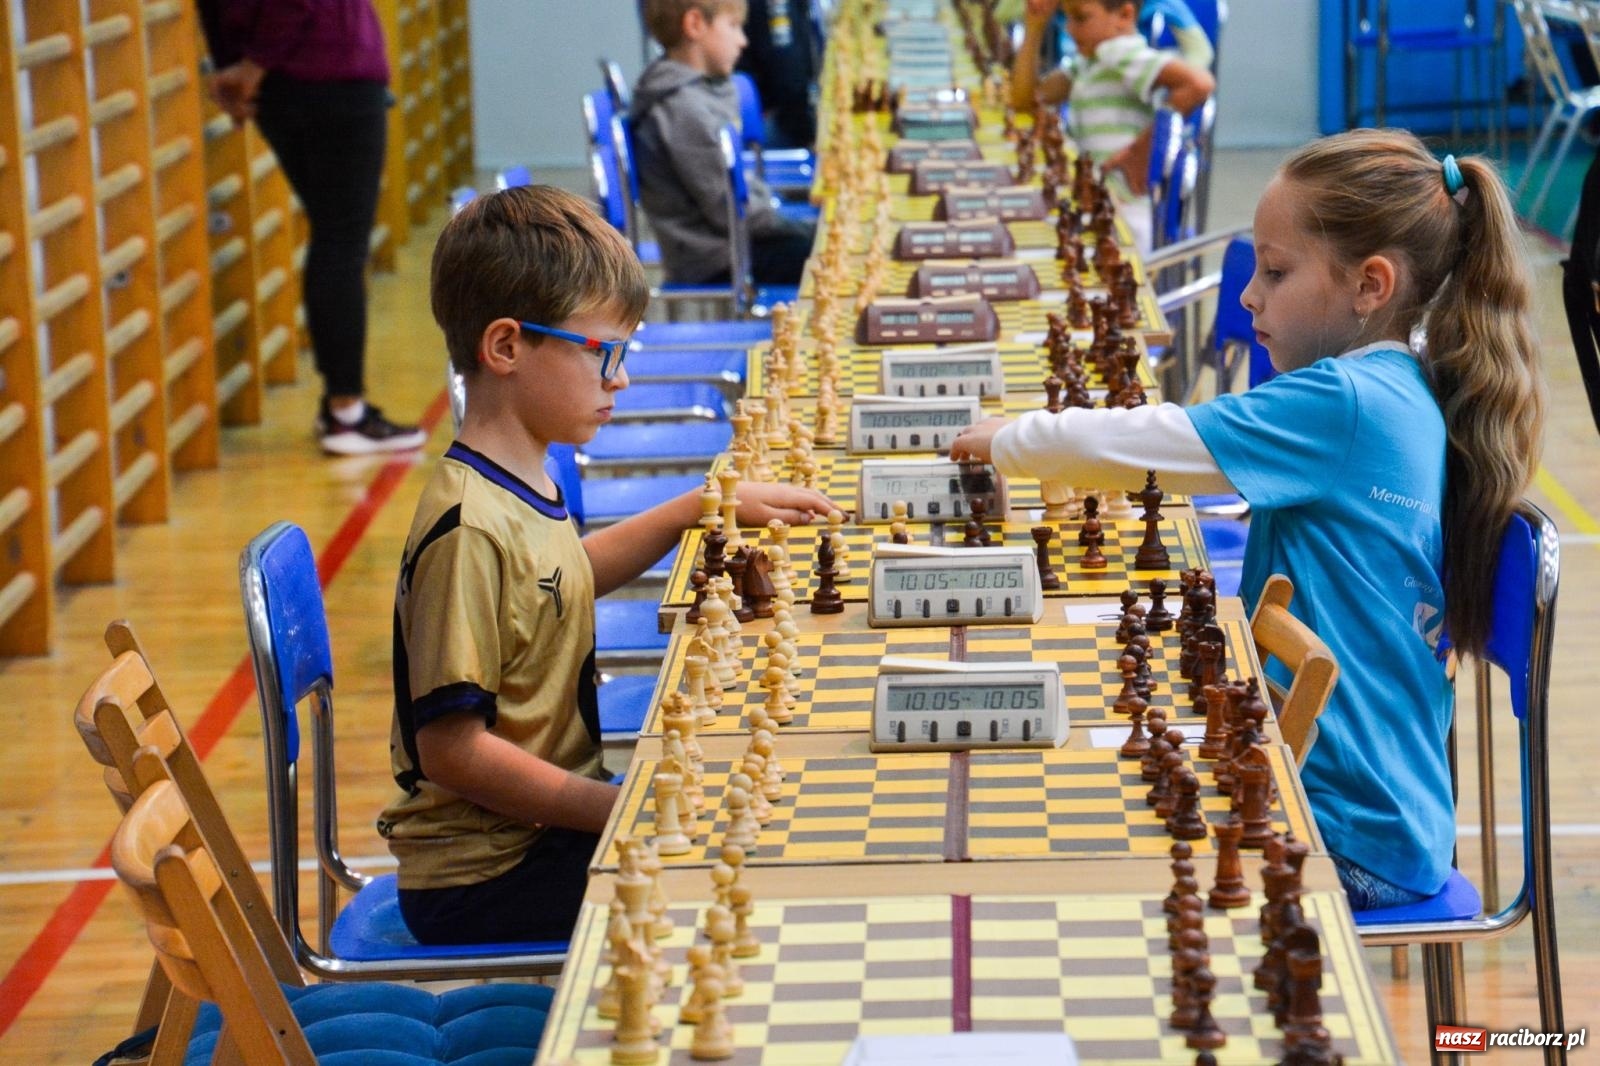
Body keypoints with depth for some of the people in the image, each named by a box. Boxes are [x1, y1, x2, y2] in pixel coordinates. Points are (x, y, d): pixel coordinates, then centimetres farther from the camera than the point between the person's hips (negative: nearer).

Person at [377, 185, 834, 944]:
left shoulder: (522, 486, 6)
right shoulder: (468, 528, -23)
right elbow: (451, 746, -24)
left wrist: (709, 505, 25)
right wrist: (628, 811, -23)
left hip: (547, 821, 10)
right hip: (481, 884, -10)